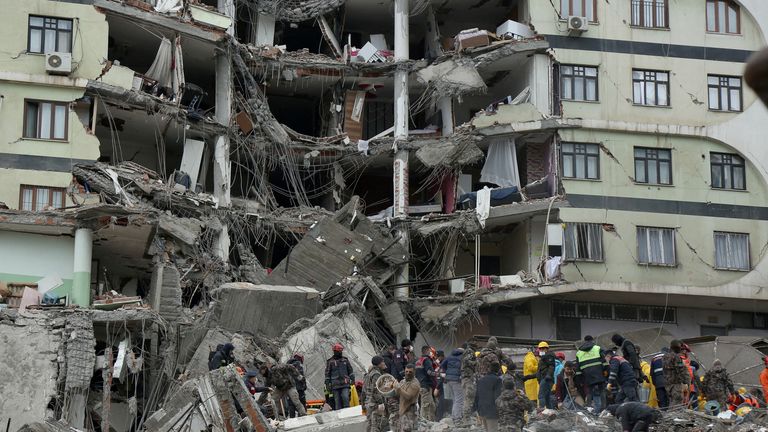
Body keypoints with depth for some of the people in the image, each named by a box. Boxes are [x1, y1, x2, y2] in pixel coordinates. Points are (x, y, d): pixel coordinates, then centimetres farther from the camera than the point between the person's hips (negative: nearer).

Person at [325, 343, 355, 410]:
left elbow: (350, 370, 19)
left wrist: (352, 379, 10)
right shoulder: (330, 362, 6)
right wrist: (327, 384, 2)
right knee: (337, 401, -1)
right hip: (335, 385, -1)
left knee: (345, 397, -14)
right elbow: (327, 374, 8)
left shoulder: (345, 360, 13)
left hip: (345, 384, 1)